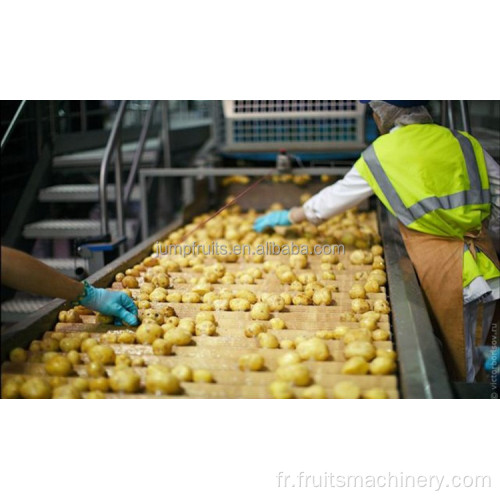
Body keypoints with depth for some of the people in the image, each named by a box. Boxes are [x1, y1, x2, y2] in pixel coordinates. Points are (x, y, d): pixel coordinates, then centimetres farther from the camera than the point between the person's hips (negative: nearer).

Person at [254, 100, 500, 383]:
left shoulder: (379, 156, 2)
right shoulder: (464, 142, 10)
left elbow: (333, 199, 13)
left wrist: (289, 217, 29)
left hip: (440, 268, -4)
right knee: (471, 367, 14)